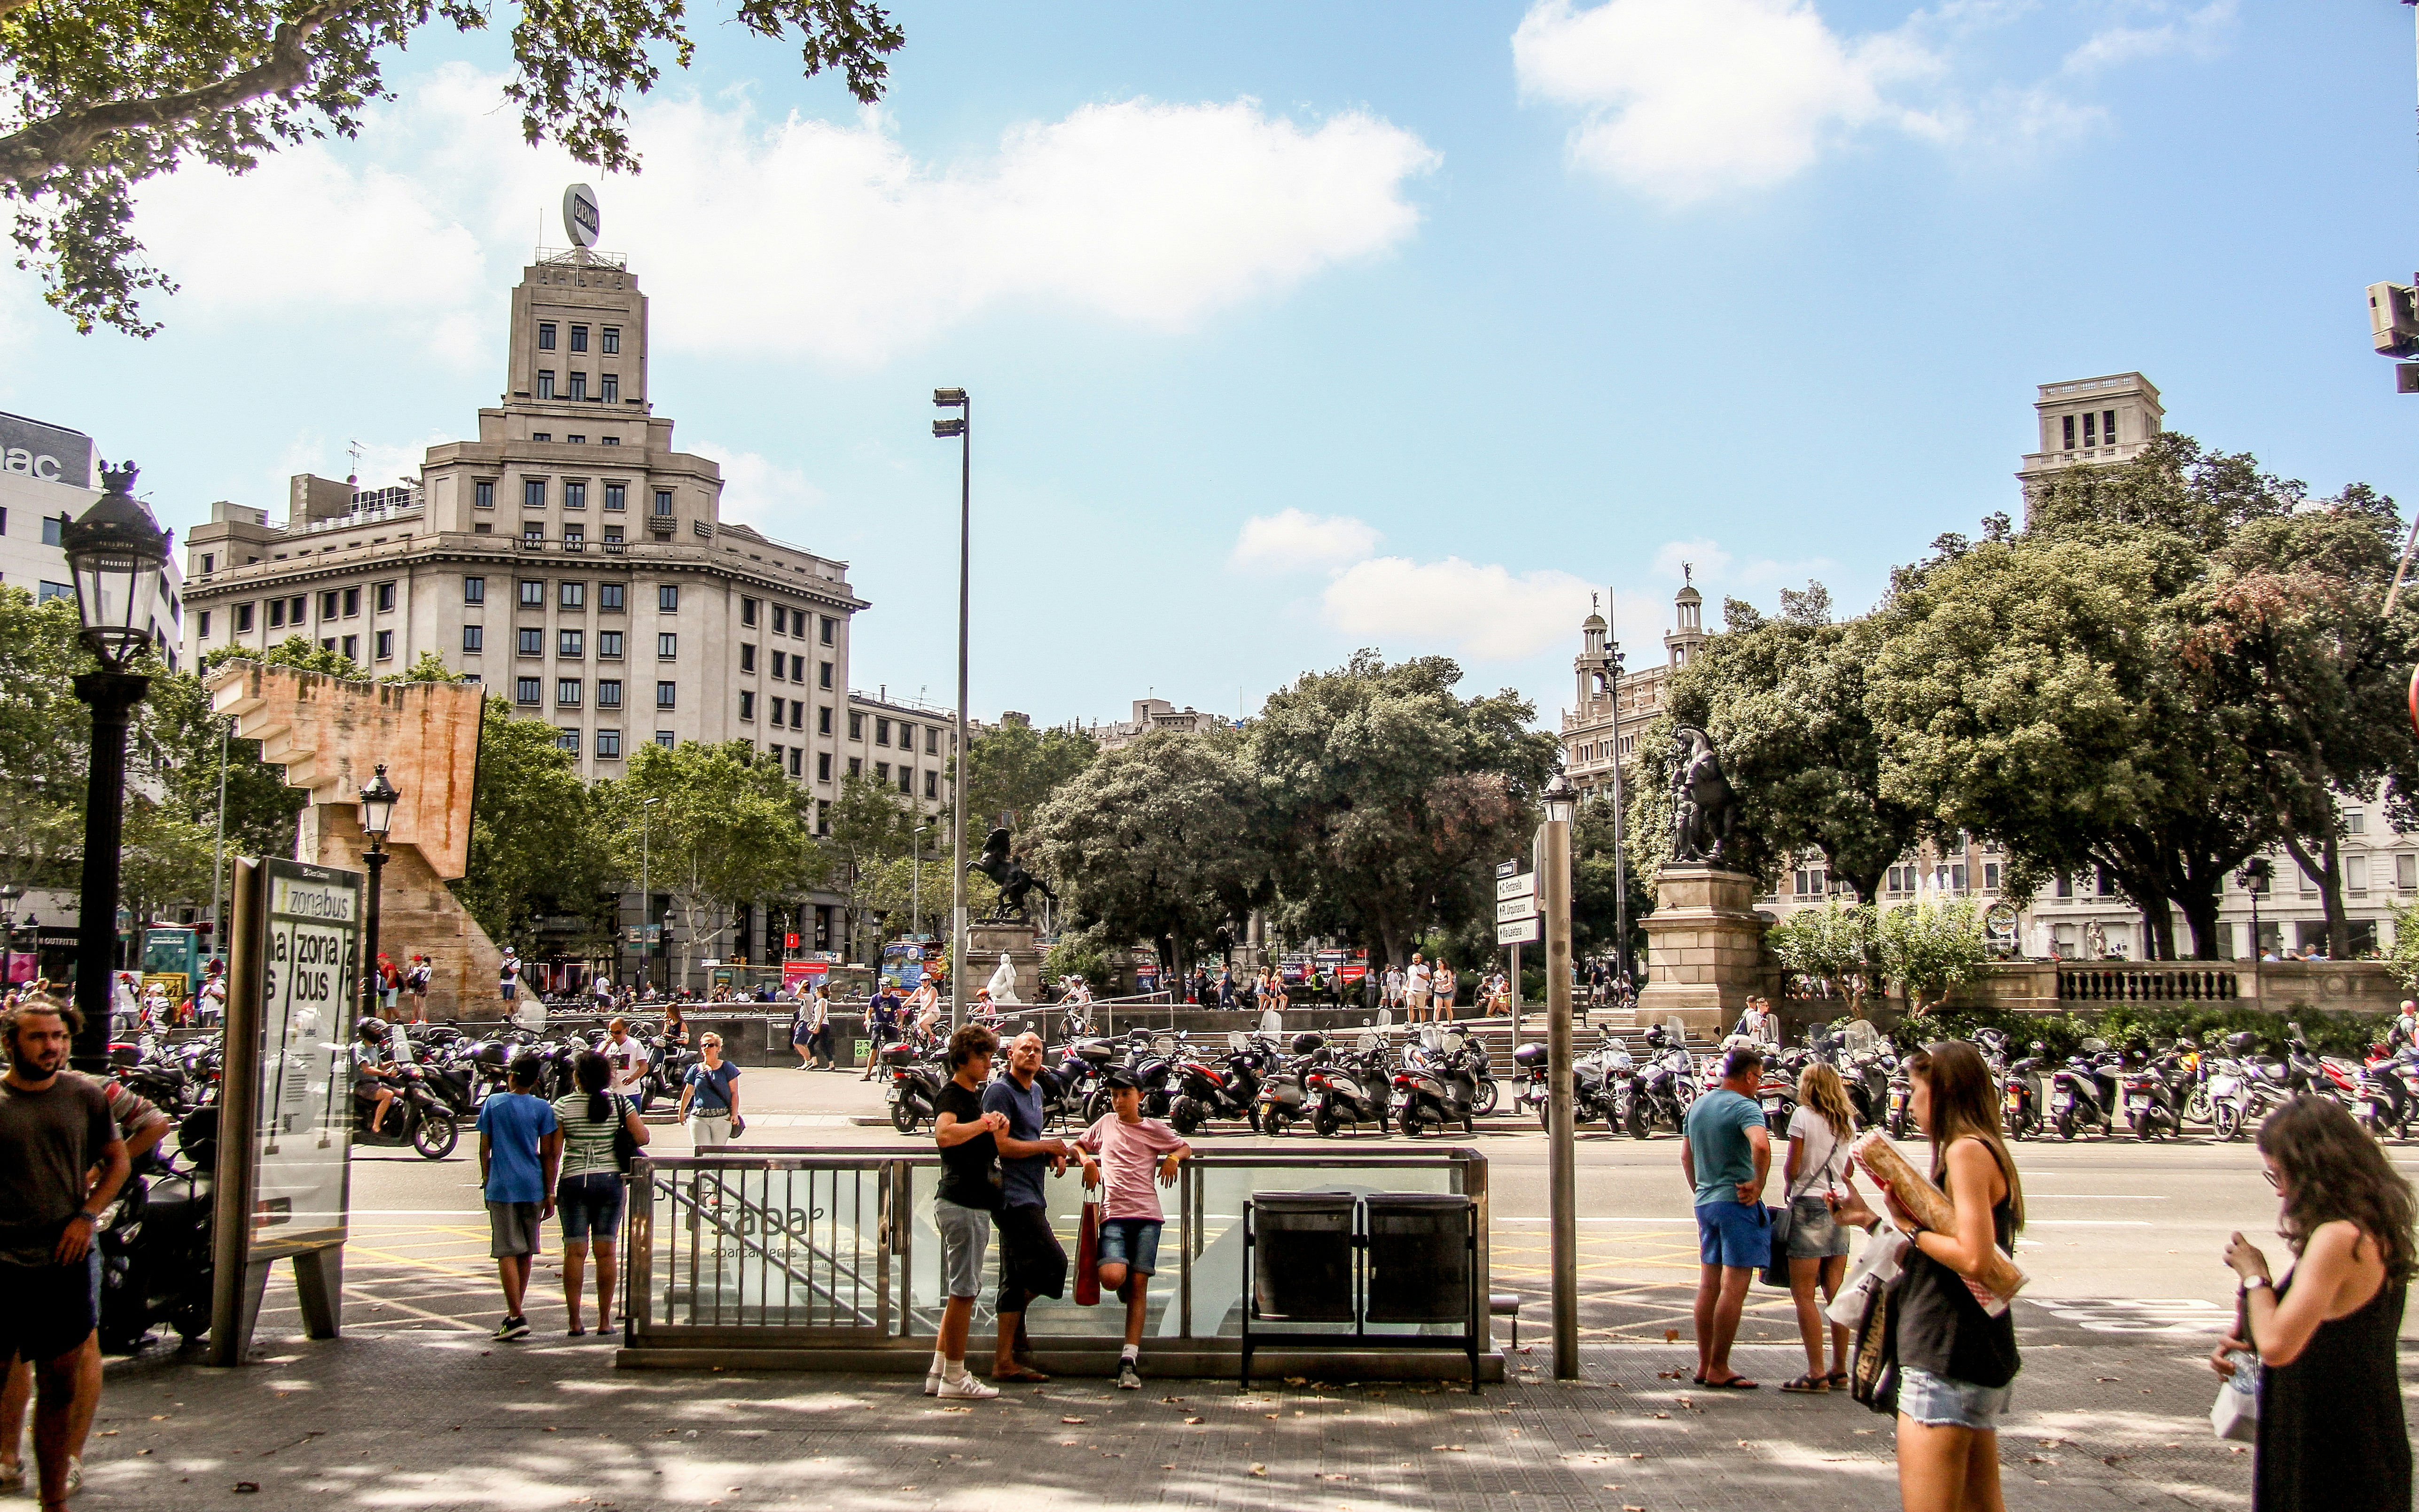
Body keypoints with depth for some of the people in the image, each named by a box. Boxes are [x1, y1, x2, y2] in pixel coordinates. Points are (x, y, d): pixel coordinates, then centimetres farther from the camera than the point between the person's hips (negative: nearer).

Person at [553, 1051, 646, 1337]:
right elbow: (642, 1138, -4)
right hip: (610, 1179, 1)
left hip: (573, 1181, -1)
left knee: (575, 1251, 1)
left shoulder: (563, 1106, -3)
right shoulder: (619, 1102, 0)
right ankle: (604, 1320, 7)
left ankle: (574, 1321, 2)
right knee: (606, 1251, 5)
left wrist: (549, 1190, 0)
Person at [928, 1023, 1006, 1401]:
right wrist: (983, 1124, -24)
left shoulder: (978, 1095, 17)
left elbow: (991, 1152, 25)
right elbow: (944, 1134, -36)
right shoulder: (951, 1095, -14)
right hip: (961, 1202, -10)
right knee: (964, 1291, -4)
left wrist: (998, 1131, 4)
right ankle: (954, 1378, 2)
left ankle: (939, 1373, 20)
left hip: (976, 1203, 10)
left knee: (962, 1290, 14)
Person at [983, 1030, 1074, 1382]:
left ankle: (1005, 1361, 13)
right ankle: (1014, 1322, 3)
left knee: (1016, 1280, 10)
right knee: (1054, 1263, -14)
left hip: (1031, 1196, 10)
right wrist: (1046, 1146, -9)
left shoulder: (1036, 1091, 21)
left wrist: (1053, 1153, 11)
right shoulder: (1000, 1091, -8)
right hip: (1015, 1196, -10)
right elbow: (1001, 1144, -17)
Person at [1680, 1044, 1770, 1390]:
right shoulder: (1745, 1107, -13)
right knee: (1734, 1288, -4)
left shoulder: (1698, 1106, 13)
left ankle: (1704, 1365, 18)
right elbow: (1761, 1145, -32)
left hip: (1705, 1202, 8)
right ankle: (1719, 1369, -2)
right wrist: (1758, 1184, -20)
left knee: (1709, 1284, 13)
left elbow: (1686, 1155, 21)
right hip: (1738, 1203, -8)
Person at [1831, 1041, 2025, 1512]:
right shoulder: (1985, 1150, 17)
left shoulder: (1966, 1150, -14)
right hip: (1980, 1356, 11)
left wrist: (1911, 1228, -10)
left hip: (1948, 1359, -11)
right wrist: (1870, 1220, 15)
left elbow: (1973, 1257, -24)